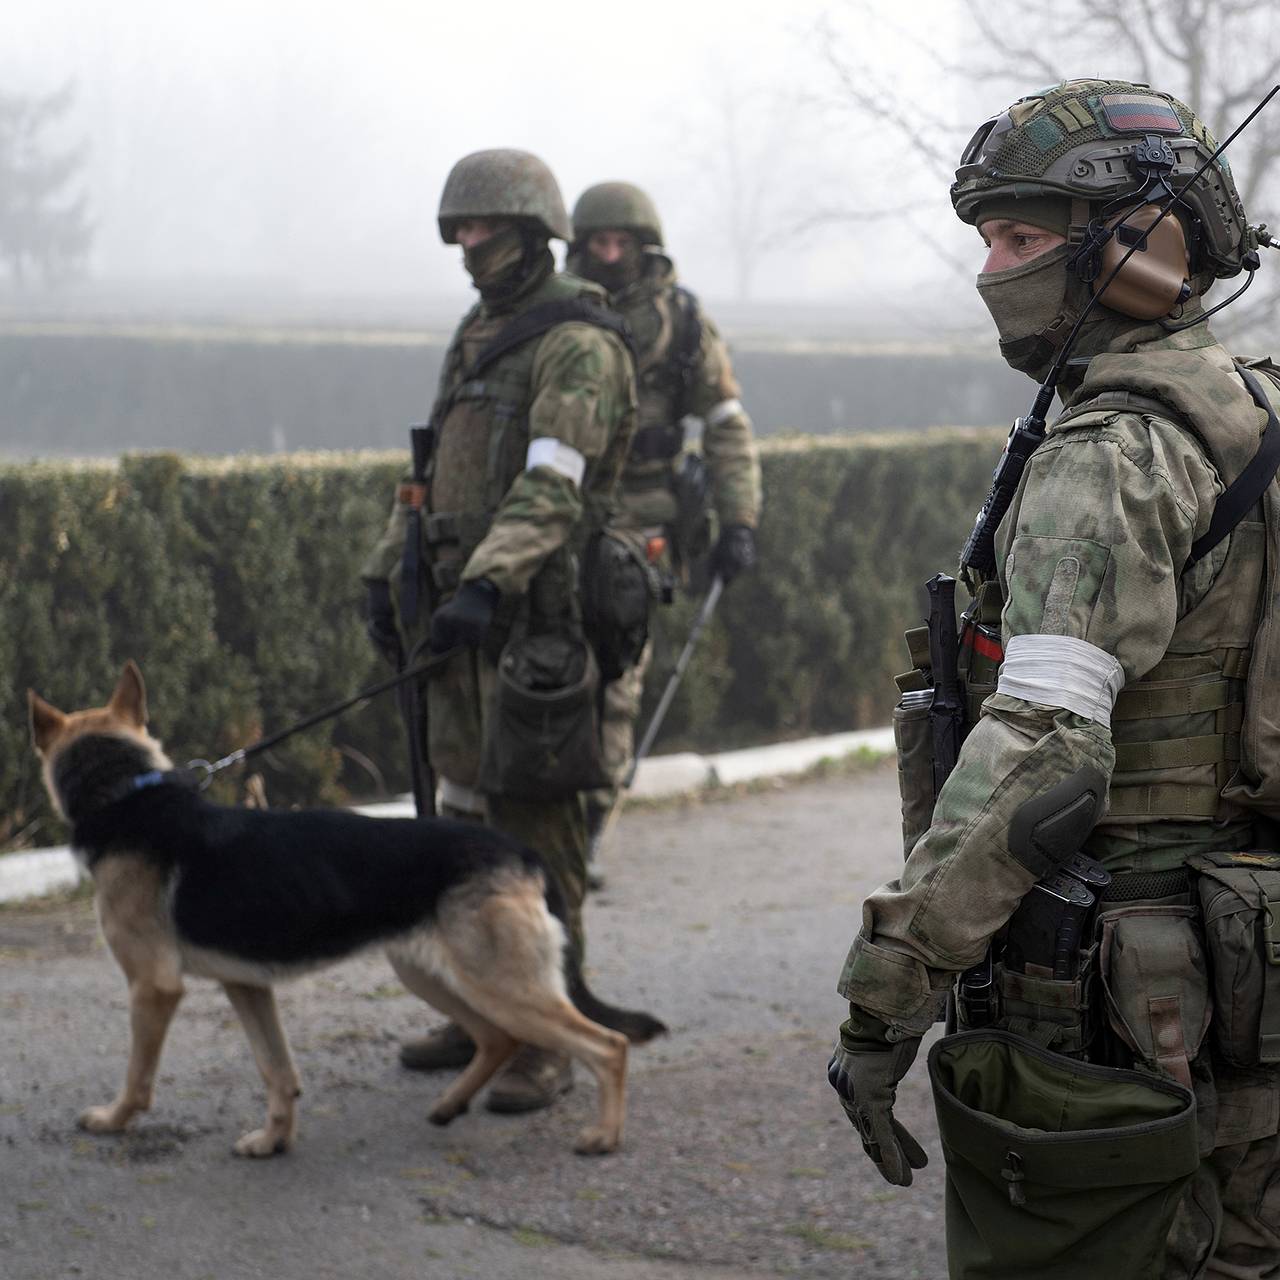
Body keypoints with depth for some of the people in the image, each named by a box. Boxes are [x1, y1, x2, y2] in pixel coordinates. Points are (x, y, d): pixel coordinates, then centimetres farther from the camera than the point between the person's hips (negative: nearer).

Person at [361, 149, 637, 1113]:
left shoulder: (579, 346, -12)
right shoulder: (479, 339, 18)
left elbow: (553, 484, -24)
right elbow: (433, 470, 22)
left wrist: (489, 583, -34)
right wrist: (389, 573, 16)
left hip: (536, 611, -9)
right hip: (459, 603, 9)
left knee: (536, 823, -7)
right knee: (467, 810, 13)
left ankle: (547, 1043, -4)